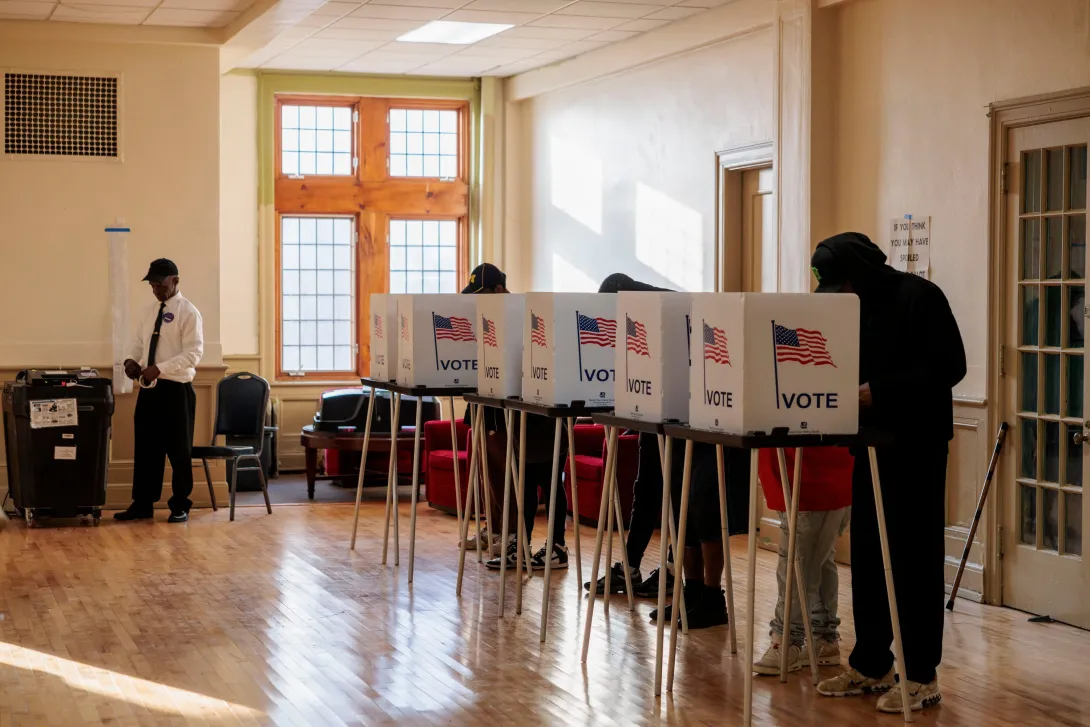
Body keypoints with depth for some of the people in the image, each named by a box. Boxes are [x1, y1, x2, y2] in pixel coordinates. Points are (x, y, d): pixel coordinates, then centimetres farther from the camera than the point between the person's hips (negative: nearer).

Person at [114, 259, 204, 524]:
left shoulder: (188, 312, -9)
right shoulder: (151, 312, 13)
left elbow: (193, 353, -16)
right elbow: (138, 343, 20)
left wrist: (160, 368, -24)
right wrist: (131, 360, -2)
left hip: (176, 390, -7)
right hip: (149, 389, 7)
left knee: (179, 451, 4)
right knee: (145, 449, 10)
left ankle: (180, 506, 14)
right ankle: (142, 504, 18)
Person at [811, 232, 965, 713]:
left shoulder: (919, 297, -12)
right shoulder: (854, 308, 10)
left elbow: (948, 366, -18)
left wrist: (879, 392, -23)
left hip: (916, 443, -7)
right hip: (872, 441, 7)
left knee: (914, 555, -3)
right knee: (867, 554, 8)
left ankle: (922, 677, 4)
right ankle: (870, 665, 17)